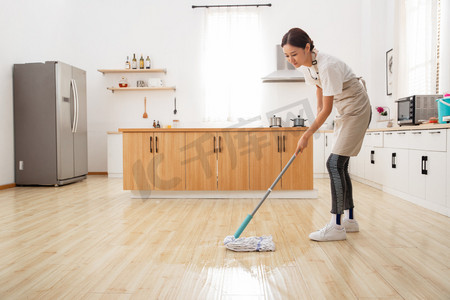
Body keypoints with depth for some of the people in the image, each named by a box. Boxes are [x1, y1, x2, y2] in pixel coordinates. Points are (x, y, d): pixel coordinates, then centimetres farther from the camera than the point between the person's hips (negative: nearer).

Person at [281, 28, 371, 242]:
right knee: (340, 165, 9)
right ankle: (350, 219, 19)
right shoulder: (305, 65, -2)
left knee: (334, 163, -15)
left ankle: (336, 226, -10)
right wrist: (318, 109, 18)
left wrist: (306, 136, -19)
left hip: (357, 111, -9)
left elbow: (327, 109, -24)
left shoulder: (327, 66, -29)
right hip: (344, 113, 9)